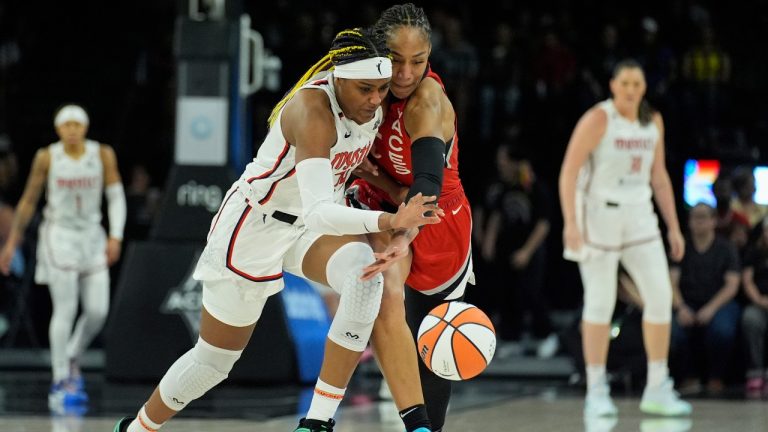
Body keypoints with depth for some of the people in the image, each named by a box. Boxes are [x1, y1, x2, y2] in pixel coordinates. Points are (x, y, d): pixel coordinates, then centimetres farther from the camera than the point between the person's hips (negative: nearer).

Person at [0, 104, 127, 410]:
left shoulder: (103, 155, -1)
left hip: (92, 237, 3)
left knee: (98, 311, -2)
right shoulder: (47, 157, -4)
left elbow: (116, 197, 0)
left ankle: (71, 360, 25)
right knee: (65, 310, -10)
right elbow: (28, 201, 4)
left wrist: (116, 236, -11)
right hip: (59, 236, -3)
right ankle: (60, 383, -6)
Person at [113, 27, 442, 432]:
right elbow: (318, 212, -44)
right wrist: (389, 221, -57)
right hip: (255, 227, -6)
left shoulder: (370, 102, -9)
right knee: (214, 359, 9)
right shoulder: (313, 110, -33)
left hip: (312, 226, 6)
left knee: (365, 270, -29)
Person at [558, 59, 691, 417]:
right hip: (597, 213, -6)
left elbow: (659, 176, 15)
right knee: (600, 301, -4)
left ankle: (657, 390, 5)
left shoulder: (653, 122, 7)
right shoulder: (597, 119, -11)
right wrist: (570, 223, -24)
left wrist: (673, 226, 10)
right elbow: (568, 171, -16)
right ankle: (596, 393, 4)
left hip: (637, 215, 6)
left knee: (660, 295, -3)